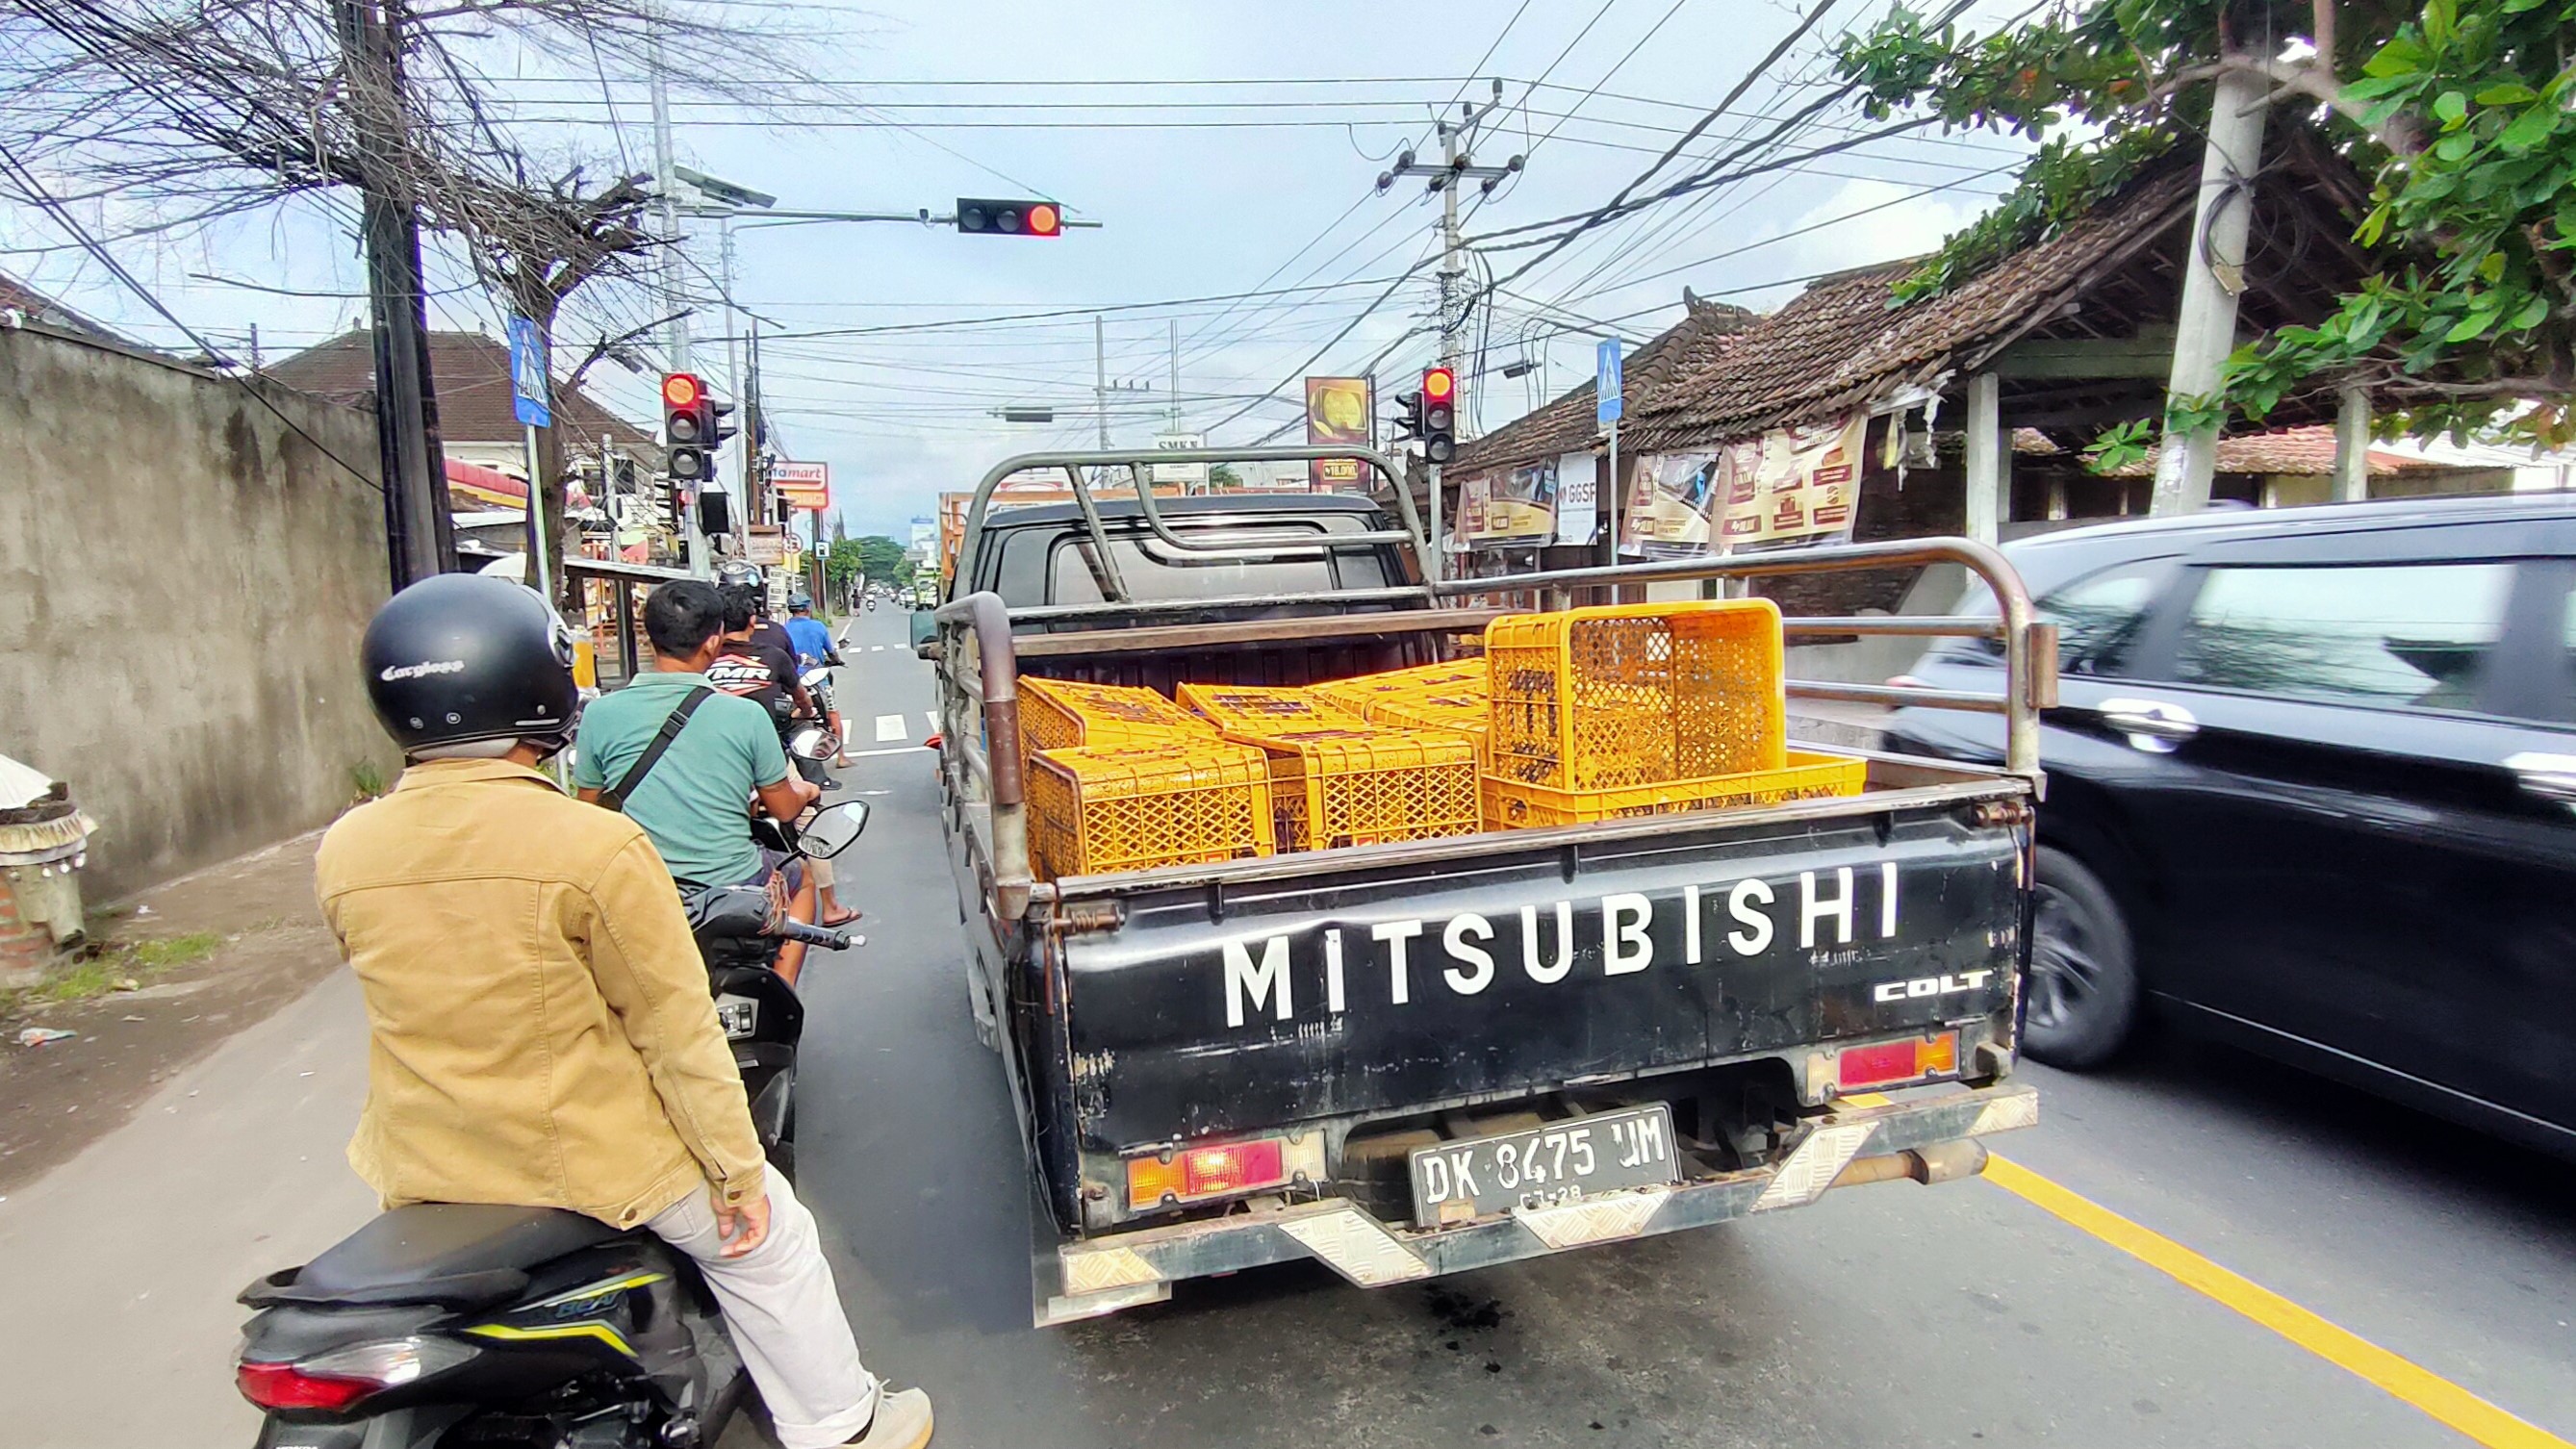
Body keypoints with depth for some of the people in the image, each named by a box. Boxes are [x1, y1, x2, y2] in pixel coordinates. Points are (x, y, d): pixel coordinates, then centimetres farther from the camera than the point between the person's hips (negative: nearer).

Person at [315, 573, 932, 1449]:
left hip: (426, 1174, 5)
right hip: (589, 1159, -5)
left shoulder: (341, 853, -7)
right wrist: (739, 1173, -7)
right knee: (767, 1243, 17)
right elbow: (677, 1032, -18)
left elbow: (413, 998, 9)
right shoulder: (594, 847, -23)